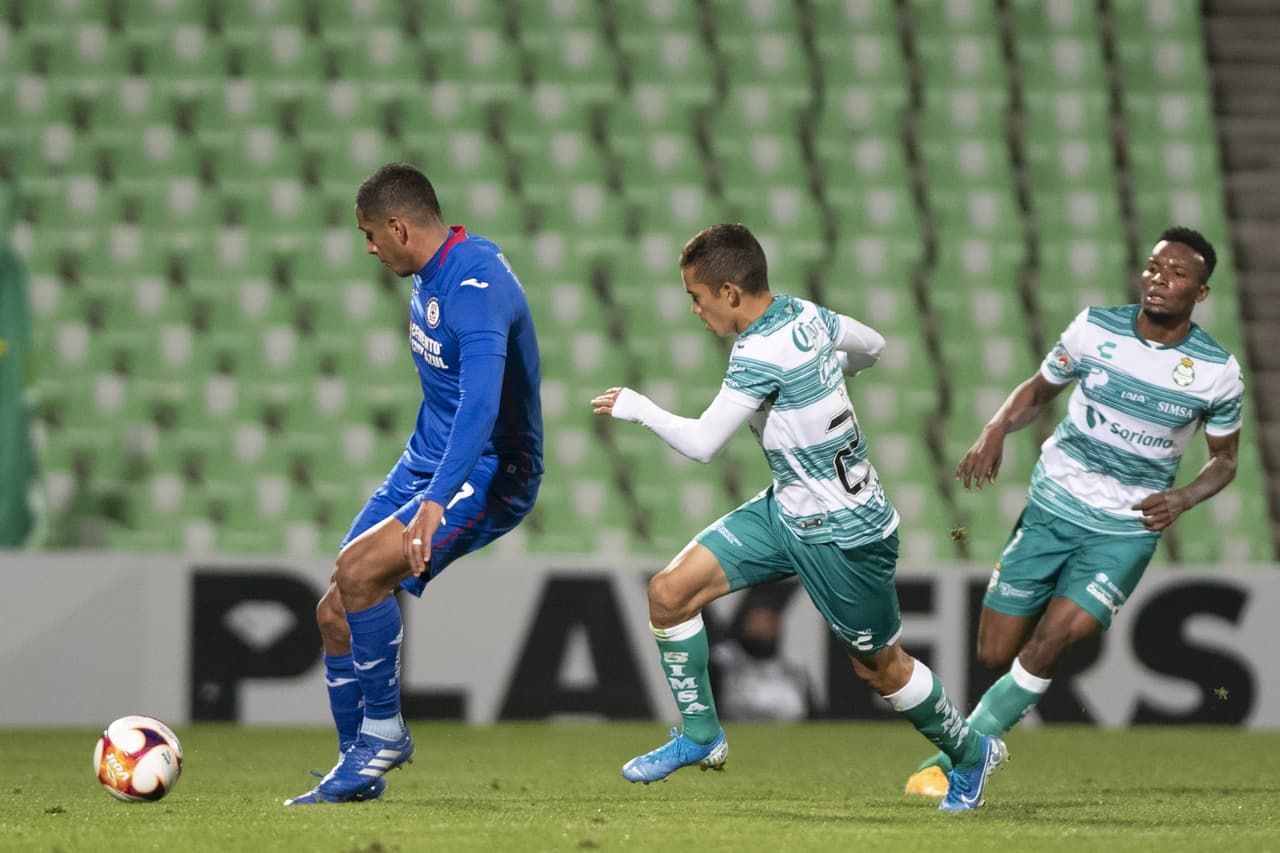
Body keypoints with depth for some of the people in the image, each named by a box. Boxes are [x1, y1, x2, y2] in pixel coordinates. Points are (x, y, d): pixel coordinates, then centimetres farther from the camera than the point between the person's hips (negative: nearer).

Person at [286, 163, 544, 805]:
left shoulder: (477, 288, -24)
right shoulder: (431, 275, 8)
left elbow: (481, 402, -37)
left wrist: (437, 500, -48)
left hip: (487, 475, -10)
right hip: (425, 463, 10)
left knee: (358, 569, -28)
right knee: (334, 613, 3)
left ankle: (384, 730, -11)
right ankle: (358, 769, 16)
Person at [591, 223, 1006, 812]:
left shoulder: (761, 354, -27)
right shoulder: (805, 314, -2)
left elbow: (701, 443, -28)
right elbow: (872, 347, 15)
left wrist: (636, 407, -14)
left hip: (843, 534, -9)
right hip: (786, 510, 9)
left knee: (878, 666, 9)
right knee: (670, 592, -2)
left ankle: (970, 752, 33)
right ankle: (700, 736, 10)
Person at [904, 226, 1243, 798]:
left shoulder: (1217, 373, -8)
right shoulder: (1095, 328, -5)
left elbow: (1224, 457, 7)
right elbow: (1039, 390, 10)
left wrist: (1184, 498, -13)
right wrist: (996, 430, -10)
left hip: (1128, 530, -2)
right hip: (1053, 508, 2)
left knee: (1049, 643, -20)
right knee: (995, 655, -1)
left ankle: (952, 764, -8)